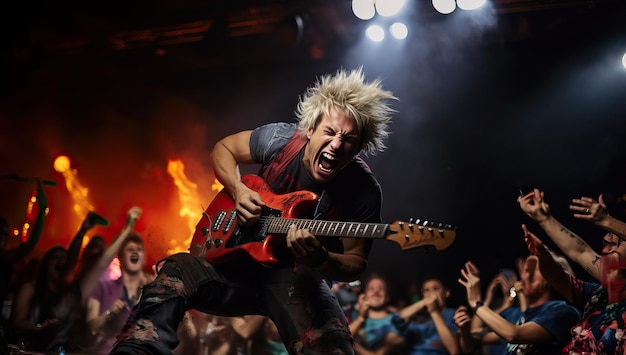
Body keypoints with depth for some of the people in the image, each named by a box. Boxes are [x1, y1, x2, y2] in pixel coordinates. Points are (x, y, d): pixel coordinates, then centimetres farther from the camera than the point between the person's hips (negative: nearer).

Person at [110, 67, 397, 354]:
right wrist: (238, 191, -13)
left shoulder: (364, 190, -16)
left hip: (296, 277, -3)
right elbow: (223, 149, 8)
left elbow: (356, 262, -9)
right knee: (172, 275, -25)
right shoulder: (280, 139, -10)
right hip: (242, 256, 3)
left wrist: (319, 260, -32)